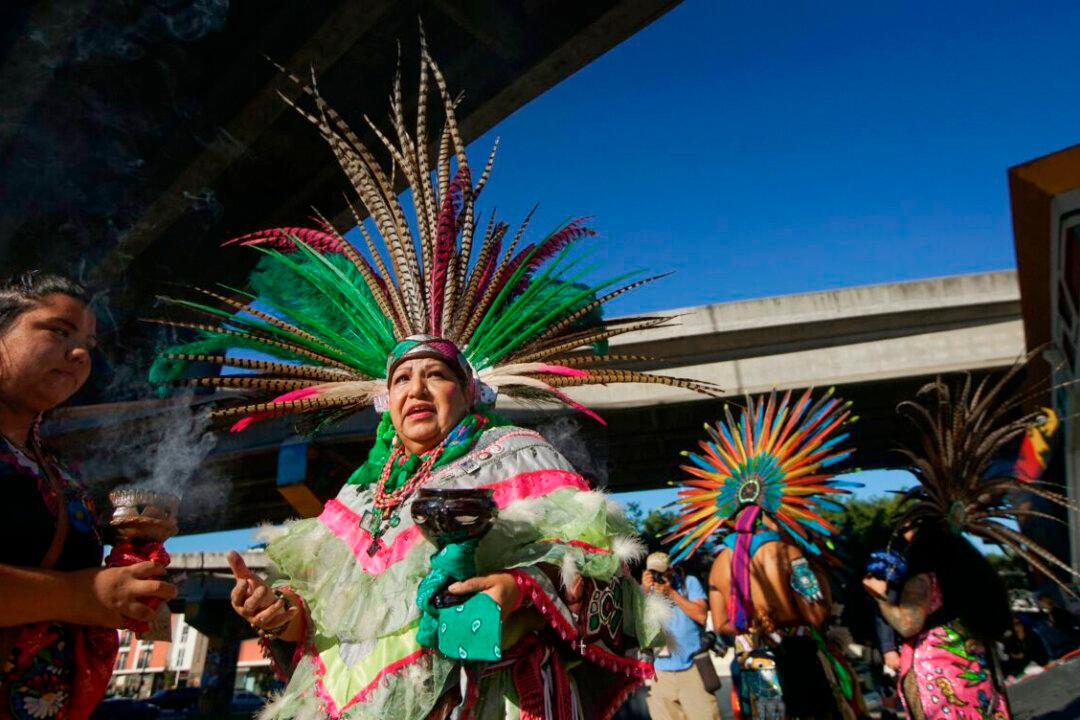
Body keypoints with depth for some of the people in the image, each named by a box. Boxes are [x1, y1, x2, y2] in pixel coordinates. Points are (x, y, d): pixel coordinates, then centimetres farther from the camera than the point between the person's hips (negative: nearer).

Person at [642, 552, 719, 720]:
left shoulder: (689, 582, 2)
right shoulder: (645, 590, 4)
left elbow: (701, 616, -8)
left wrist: (671, 593, -13)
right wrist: (646, 591, -16)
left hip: (692, 668, -1)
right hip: (658, 673, 1)